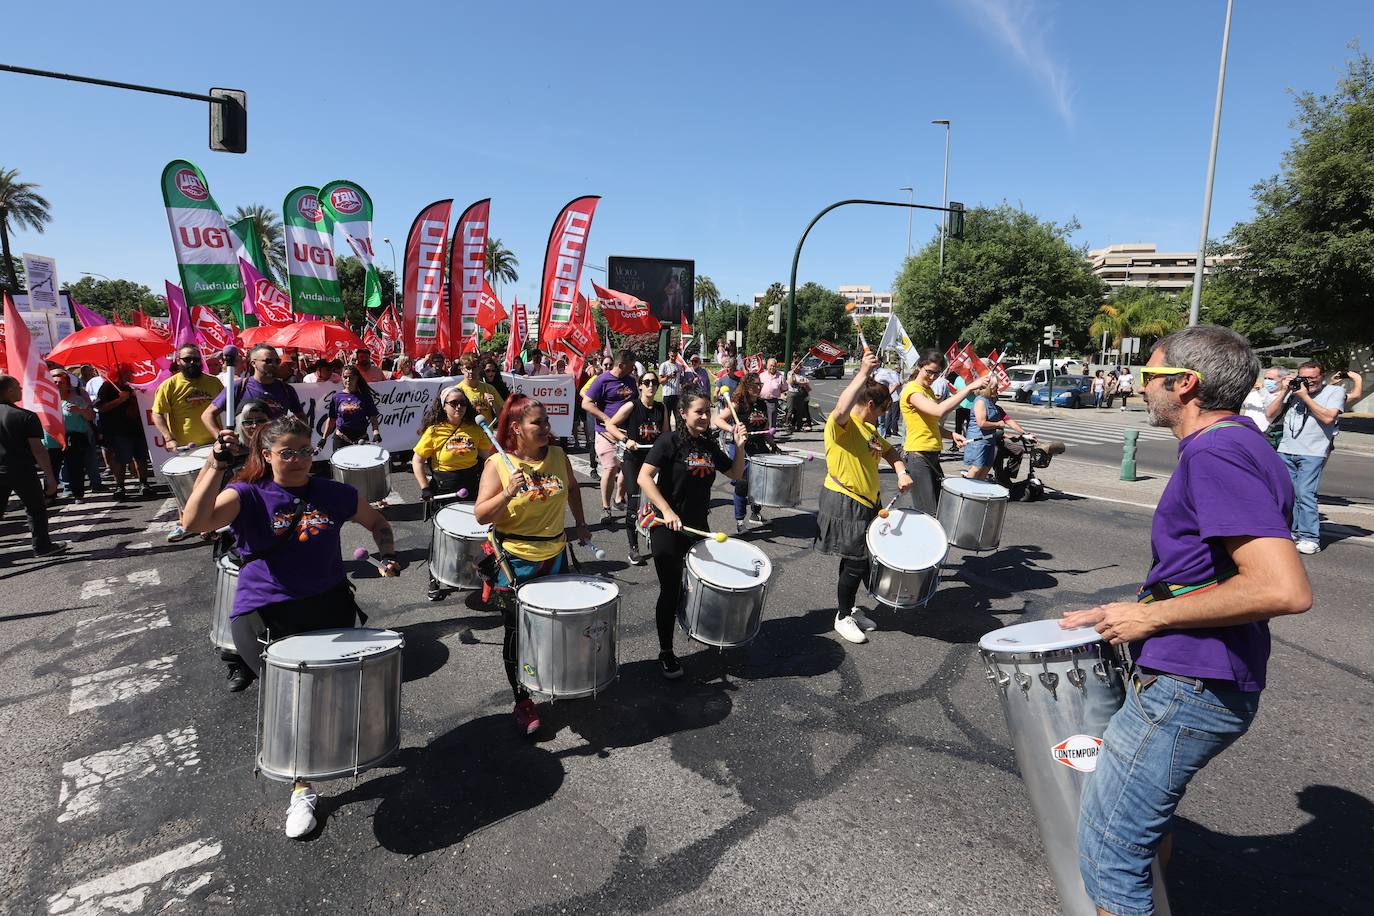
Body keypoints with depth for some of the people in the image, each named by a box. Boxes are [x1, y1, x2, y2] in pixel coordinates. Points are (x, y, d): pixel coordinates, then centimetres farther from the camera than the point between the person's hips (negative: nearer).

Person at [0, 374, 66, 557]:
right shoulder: (26, 417, -16)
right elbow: (38, 450, -17)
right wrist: (50, 477, -13)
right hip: (22, 471, -5)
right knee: (36, 509, 10)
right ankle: (42, 546, 18)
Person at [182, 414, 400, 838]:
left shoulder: (332, 494, 2)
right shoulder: (249, 496, -7)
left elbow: (377, 522, 15)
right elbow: (195, 522, -25)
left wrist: (387, 554, -3)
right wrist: (216, 466, -34)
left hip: (328, 606, 3)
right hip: (263, 617, -3)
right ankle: (302, 790, 17)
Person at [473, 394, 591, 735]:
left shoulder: (557, 455, -2)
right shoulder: (498, 465, -13)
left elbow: (572, 487, 18)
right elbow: (481, 516, -17)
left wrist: (580, 524, 19)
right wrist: (509, 493, -31)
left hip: (555, 555, 4)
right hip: (515, 562, -4)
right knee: (518, 633, 7)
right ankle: (522, 702, 24)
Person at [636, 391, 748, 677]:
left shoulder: (709, 445, 6)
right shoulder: (669, 441, -13)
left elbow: (736, 474, 14)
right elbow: (643, 477, -22)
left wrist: (739, 446, -1)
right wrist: (667, 512, -30)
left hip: (698, 525, 6)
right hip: (667, 528, -6)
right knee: (671, 591, 2)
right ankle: (665, 653, 18)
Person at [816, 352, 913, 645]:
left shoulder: (869, 429, 14)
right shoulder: (840, 424, -16)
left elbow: (889, 451, 24)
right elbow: (842, 409, -40)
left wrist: (901, 472, 3)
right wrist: (864, 372, -39)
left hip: (865, 502, 9)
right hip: (843, 503, -9)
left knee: (858, 560, 18)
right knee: (855, 563, -3)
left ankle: (850, 608, 35)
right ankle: (843, 617, 15)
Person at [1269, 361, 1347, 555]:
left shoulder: (1335, 391, 4)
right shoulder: (1294, 390, 14)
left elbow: (1328, 417, -11)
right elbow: (1270, 414, 11)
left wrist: (1305, 397, -9)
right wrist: (1284, 392, 0)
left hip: (1313, 453, -5)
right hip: (1286, 451, 5)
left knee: (1304, 493, -13)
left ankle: (1310, 538, -7)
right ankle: (1292, 532, 18)